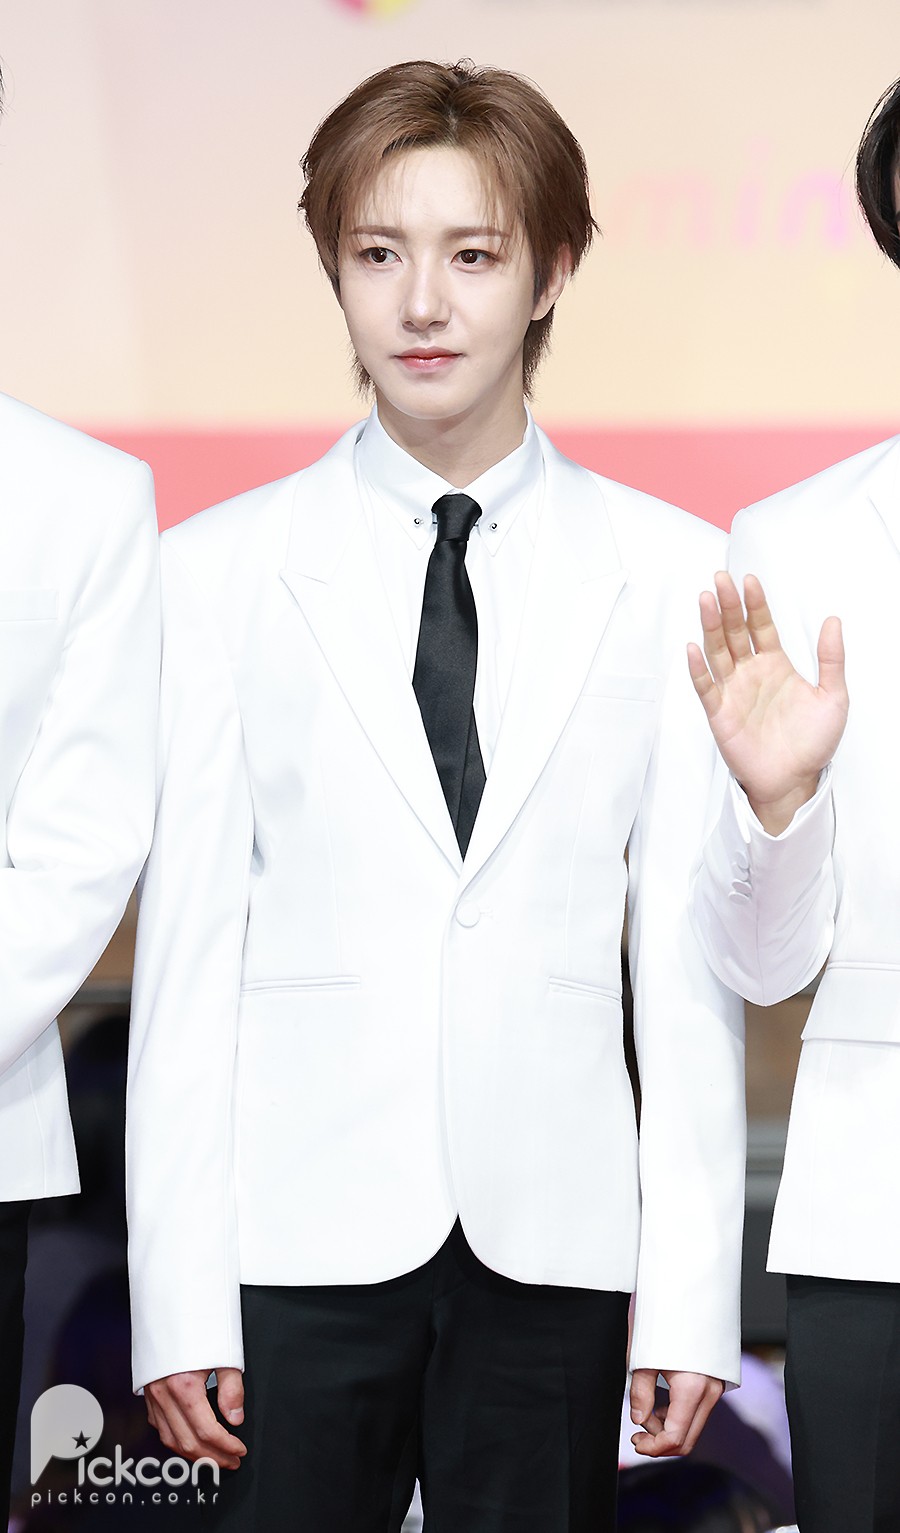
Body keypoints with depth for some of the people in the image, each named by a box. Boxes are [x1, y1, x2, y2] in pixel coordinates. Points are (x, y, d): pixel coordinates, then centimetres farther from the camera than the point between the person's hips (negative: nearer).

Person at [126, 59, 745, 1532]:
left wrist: (692, 1290, -1)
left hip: (557, 1241, 0)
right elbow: (187, 947, 1)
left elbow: (687, 957, 3)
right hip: (305, 1235, 0)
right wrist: (177, 1298, -4)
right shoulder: (222, 569, 4)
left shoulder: (669, 571, 4)